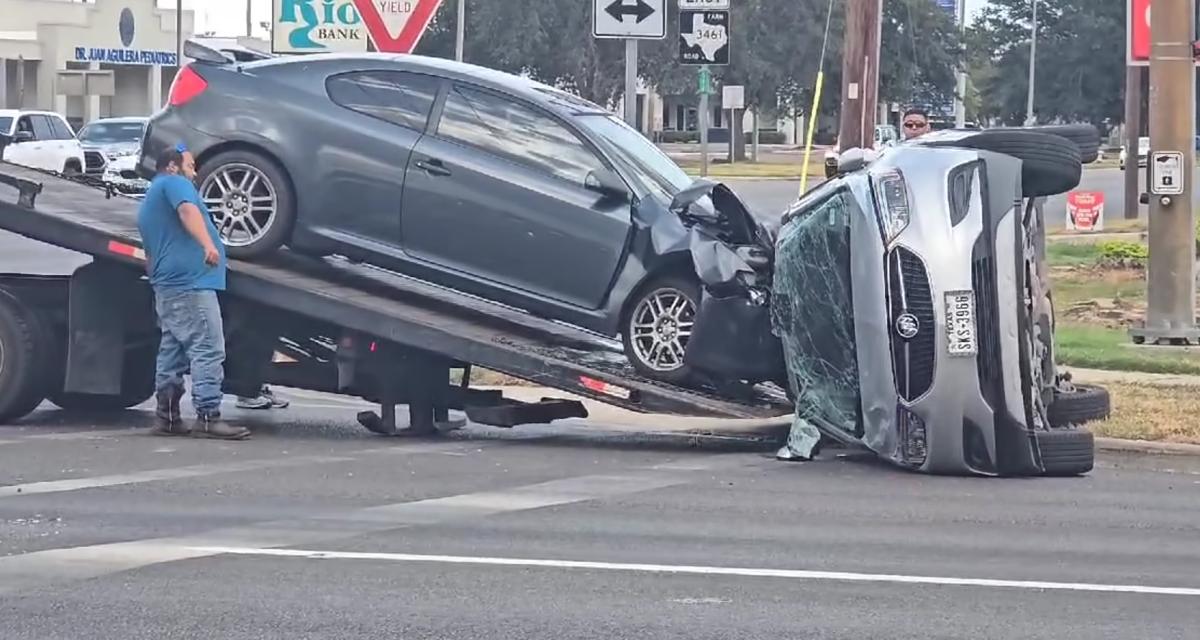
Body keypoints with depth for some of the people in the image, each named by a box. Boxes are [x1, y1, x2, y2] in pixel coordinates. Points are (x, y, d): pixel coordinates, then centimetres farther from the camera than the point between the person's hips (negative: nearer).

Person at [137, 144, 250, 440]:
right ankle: (207, 418, -21)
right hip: (190, 282, -10)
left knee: (172, 352, 12)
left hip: (165, 285, 10)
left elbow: (149, 255, 35)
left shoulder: (147, 203, 28)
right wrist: (208, 244, -37)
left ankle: (167, 417, 12)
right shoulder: (174, 183, 0)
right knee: (208, 350, -14)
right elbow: (187, 210, -22)